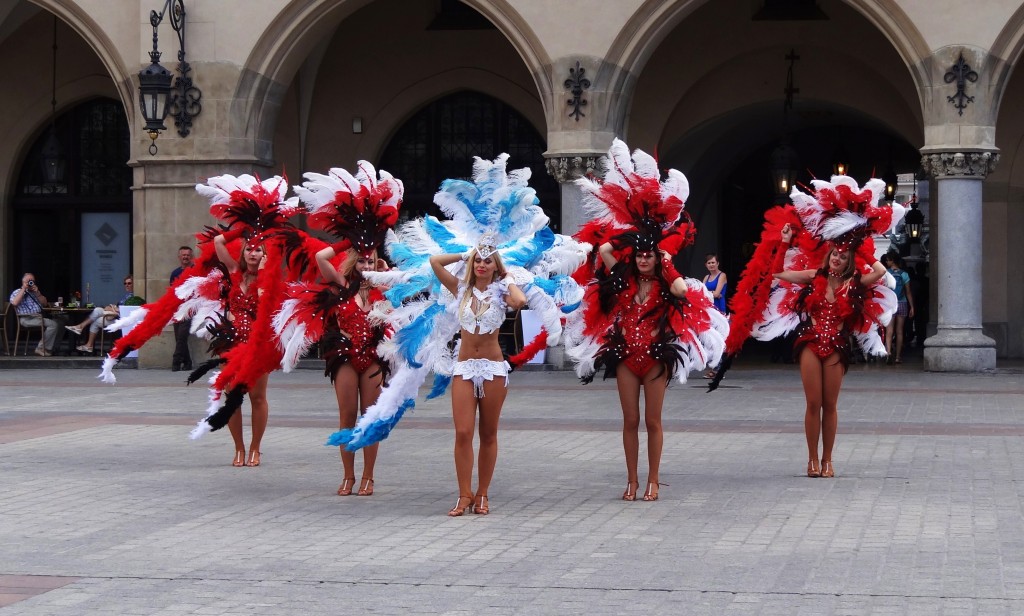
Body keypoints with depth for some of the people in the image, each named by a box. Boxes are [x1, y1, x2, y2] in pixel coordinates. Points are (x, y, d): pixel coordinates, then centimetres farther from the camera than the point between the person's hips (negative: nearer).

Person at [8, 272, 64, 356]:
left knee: (60, 323, -7)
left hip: (39, 317, 7)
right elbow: (14, 303, -17)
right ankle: (41, 349, -22)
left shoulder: (34, 292, 25)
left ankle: (51, 346, 0)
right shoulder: (17, 292, 7)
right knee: (53, 324, -26)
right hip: (27, 318, -7)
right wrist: (23, 289, -10)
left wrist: (38, 293, 0)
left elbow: (45, 304, 13)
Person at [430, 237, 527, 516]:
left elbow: (521, 301, -21)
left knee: (488, 435, 5)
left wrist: (508, 281, -4)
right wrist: (466, 255, 8)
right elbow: (435, 261, 0)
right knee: (463, 433, -9)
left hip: (493, 367, -1)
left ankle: (482, 495, 12)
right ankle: (464, 495, -5)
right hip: (464, 367, 1)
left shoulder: (500, 291, 2)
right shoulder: (461, 289, 7)